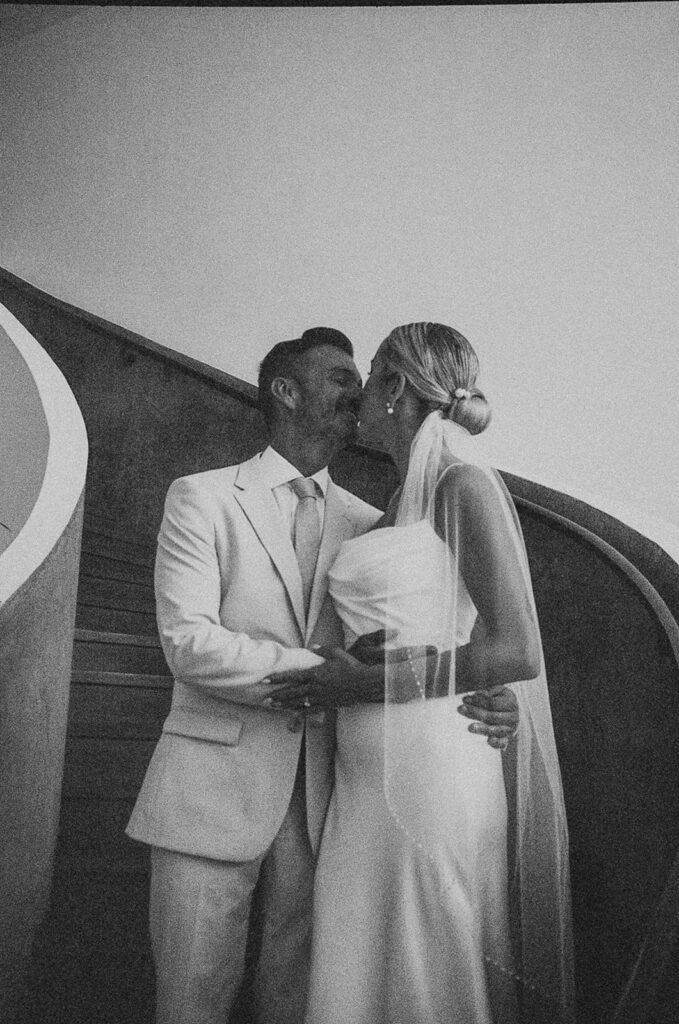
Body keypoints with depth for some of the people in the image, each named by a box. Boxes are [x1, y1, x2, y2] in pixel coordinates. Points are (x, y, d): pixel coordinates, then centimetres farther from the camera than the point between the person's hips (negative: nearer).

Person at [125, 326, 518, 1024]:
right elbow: (188, 641, -11)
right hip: (214, 792, -3)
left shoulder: (367, 525, 12)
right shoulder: (200, 498, 1)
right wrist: (327, 674, -19)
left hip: (318, 801, 4)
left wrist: (486, 701, -11)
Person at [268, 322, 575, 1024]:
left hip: (432, 772, -7)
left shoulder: (464, 483, -8)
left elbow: (516, 652, -16)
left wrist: (358, 682, -15)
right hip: (367, 777, 7)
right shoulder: (397, 508, 16)